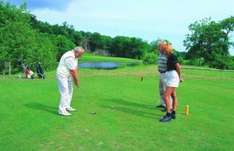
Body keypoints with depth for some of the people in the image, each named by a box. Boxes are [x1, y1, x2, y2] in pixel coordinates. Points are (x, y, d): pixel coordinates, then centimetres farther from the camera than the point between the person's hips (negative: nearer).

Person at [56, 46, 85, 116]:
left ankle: (67, 107, 27)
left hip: (68, 76, 11)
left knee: (70, 91, 16)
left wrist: (75, 79, 2)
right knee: (65, 92, -13)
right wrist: (77, 80, -13)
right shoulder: (69, 57, -25)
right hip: (62, 76, -11)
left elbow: (75, 69, 7)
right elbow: (72, 70, -22)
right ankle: (61, 110, -6)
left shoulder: (74, 56, 7)